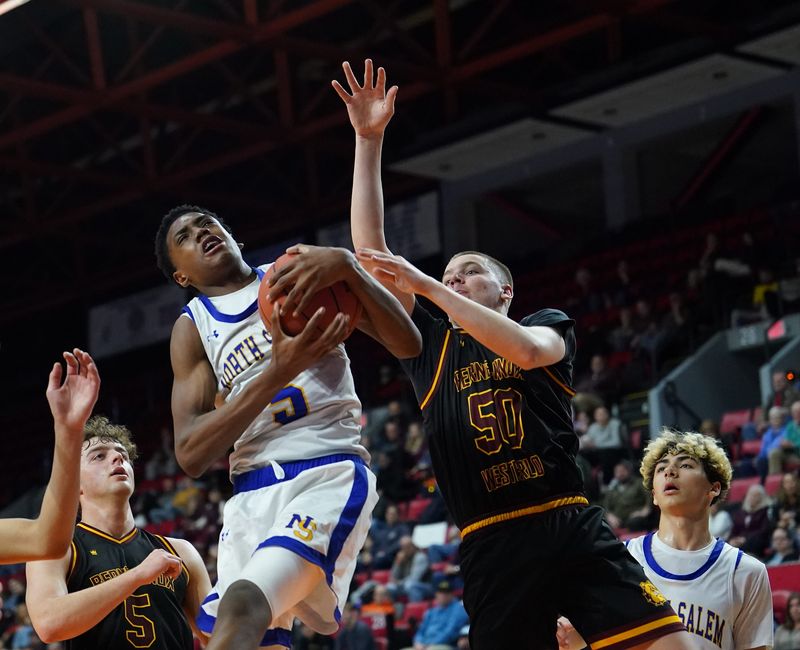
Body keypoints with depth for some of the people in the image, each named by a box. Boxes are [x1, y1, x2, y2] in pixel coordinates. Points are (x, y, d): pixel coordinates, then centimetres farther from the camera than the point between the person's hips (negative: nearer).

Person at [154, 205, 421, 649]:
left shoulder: (305, 272, 9)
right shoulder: (193, 328, 12)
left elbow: (407, 345, -1)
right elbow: (191, 455, -2)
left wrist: (347, 266, -18)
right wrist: (277, 373, -15)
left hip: (329, 471, -4)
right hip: (253, 493, 4)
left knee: (242, 607, -26)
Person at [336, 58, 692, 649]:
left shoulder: (549, 325, 15)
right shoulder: (428, 348, 20)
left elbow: (525, 351, -10)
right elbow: (371, 251, 14)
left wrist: (426, 285, -9)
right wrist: (370, 140, 10)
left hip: (574, 530, -2)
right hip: (492, 549, 2)